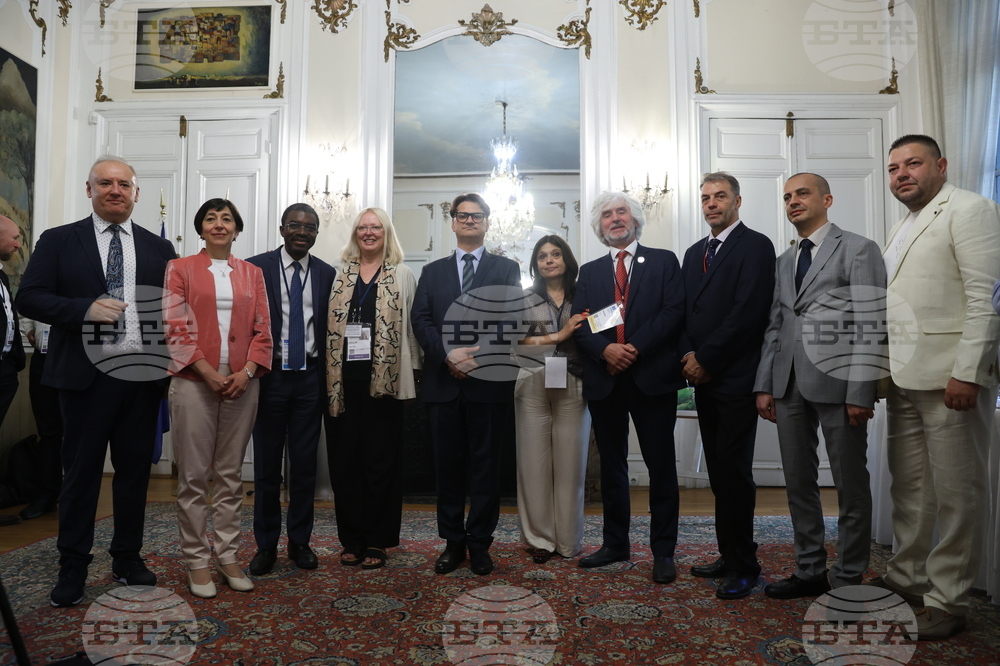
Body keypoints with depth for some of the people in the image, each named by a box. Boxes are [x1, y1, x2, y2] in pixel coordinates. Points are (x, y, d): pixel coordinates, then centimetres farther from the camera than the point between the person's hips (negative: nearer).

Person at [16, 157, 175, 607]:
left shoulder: (159, 248, 10)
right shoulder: (58, 241, 5)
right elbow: (28, 298, -2)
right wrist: (86, 309, -18)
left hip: (142, 376, 2)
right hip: (85, 375, -2)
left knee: (135, 470, 10)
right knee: (80, 472, 6)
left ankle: (128, 559, 25)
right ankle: (72, 569, 20)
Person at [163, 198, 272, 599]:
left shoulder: (252, 273, 12)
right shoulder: (181, 269, 5)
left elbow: (262, 329, 7)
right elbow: (175, 328, -3)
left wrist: (247, 371, -8)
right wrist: (210, 373, -12)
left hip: (242, 383, 2)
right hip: (194, 382, -2)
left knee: (231, 475, 8)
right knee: (193, 476, 1)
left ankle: (228, 556, 18)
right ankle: (197, 561, 12)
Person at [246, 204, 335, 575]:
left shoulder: (327, 274, 6)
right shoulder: (256, 268, -1)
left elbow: (329, 327, 7)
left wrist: (328, 377, 2)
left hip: (309, 378, 2)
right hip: (269, 376, -2)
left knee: (305, 464, 8)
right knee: (266, 464, 7)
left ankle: (300, 542, 22)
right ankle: (266, 544, 21)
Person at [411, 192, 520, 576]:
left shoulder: (506, 269, 9)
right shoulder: (432, 271, 16)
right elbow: (420, 320, 4)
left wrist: (478, 357, -16)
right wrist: (449, 355, -13)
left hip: (489, 382, -2)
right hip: (443, 382, 2)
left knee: (485, 466, 4)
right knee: (448, 466, 8)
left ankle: (479, 543, 16)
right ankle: (453, 542, 20)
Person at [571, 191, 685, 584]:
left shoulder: (664, 262, 7)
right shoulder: (589, 272, 15)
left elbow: (674, 312, -5)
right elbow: (579, 324, 5)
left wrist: (636, 349, -16)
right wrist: (605, 350, -13)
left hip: (652, 375, -3)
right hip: (604, 379, 3)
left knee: (661, 465, 1)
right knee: (611, 465, 11)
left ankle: (663, 552, 12)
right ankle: (615, 544, 24)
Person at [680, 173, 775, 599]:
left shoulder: (756, 246, -4)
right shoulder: (694, 253, 19)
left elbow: (748, 313, -14)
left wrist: (705, 359, -13)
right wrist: (688, 355, -2)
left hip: (736, 378, -7)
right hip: (704, 377, 7)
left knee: (733, 469, -5)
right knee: (718, 471, 11)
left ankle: (744, 567, 7)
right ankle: (729, 556, 21)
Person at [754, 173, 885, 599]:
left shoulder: (857, 249, 0)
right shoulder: (784, 261, 18)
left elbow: (870, 323, -8)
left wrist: (860, 391, -15)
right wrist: (764, 385, 8)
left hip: (836, 383, -6)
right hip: (789, 384, 6)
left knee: (850, 485, 4)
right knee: (798, 483, 11)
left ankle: (848, 580, 17)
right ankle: (810, 571, 24)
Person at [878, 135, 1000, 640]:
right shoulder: (900, 229, 20)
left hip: (950, 378, -8)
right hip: (903, 379, 8)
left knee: (956, 493, 2)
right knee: (908, 486, 15)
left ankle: (947, 601, 13)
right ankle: (907, 578, 28)